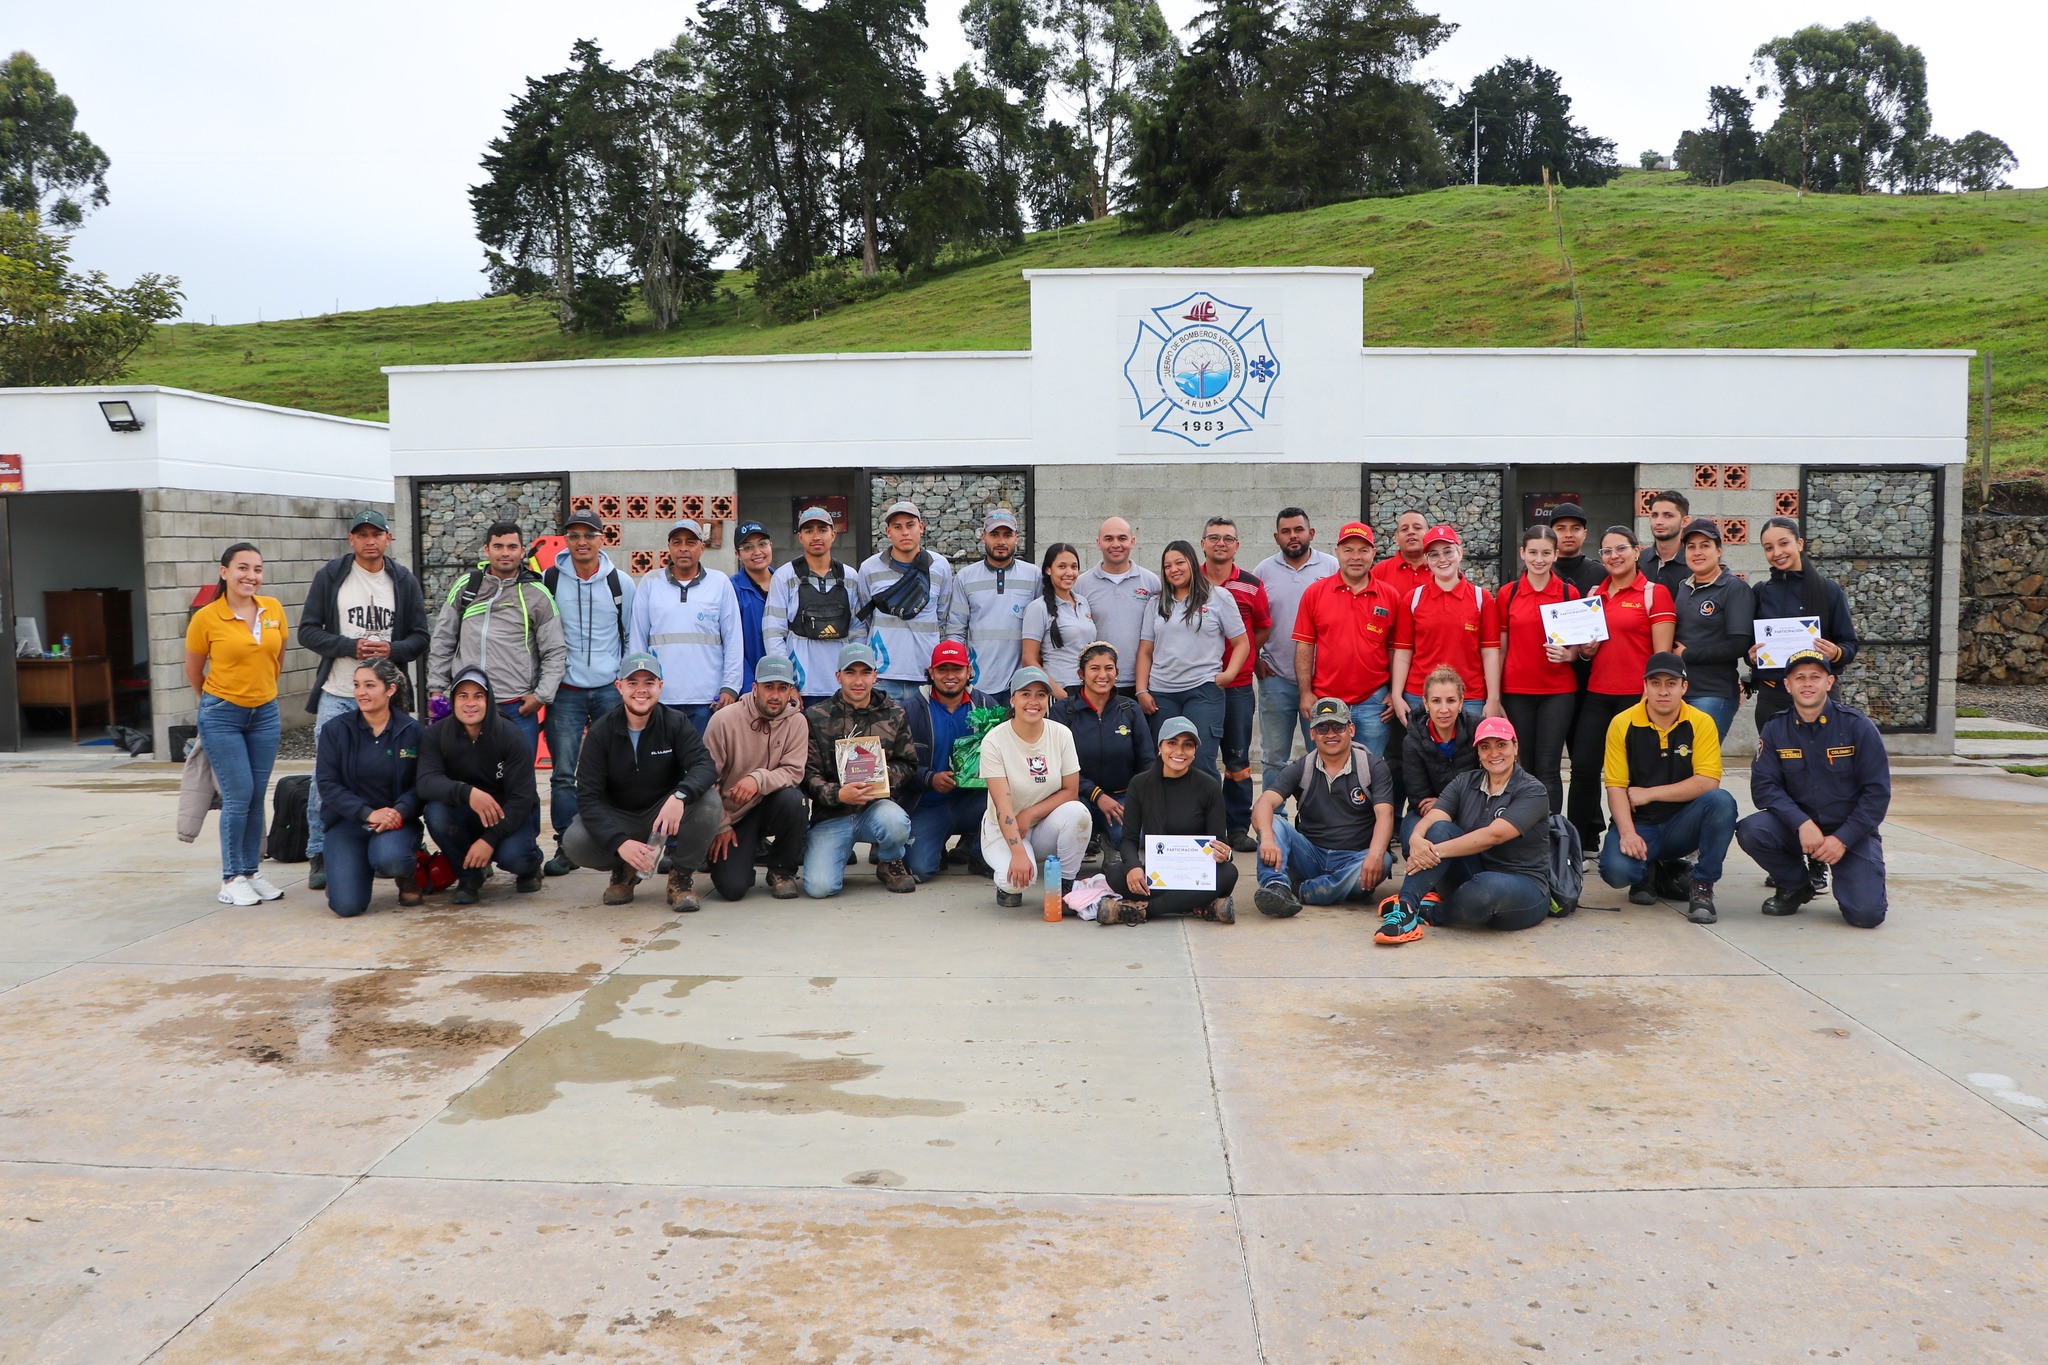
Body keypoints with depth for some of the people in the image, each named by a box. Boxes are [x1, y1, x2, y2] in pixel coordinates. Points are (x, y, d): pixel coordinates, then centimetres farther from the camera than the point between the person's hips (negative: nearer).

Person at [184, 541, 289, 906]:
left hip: (264, 713, 4)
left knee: (257, 796, 7)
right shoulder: (206, 618, -10)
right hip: (222, 716, -4)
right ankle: (231, 879, 5)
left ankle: (252, 872, 18)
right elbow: (193, 671, 3)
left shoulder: (274, 609, 0)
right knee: (238, 795, -6)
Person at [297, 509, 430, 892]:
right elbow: (308, 630, 0)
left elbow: (420, 637, 7)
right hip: (336, 696, -1)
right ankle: (319, 855, 10)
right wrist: (350, 646, -14)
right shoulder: (330, 575, 2)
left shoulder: (404, 581, 7)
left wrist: (392, 650, -13)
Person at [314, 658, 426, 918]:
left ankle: (408, 872, 3)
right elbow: (326, 784, -5)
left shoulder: (412, 731, -1)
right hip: (347, 821, 1)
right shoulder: (335, 729, 0)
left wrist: (399, 812, -23)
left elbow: (421, 784, -3)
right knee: (347, 905, -17)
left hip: (397, 820, -1)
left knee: (389, 859, -37)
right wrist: (368, 813, -18)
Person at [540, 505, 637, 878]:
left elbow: (632, 634, 11)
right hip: (565, 691, 0)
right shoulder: (549, 580, 2)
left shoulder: (620, 582, 4)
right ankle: (566, 847, 6)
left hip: (610, 689, 1)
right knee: (563, 773, -3)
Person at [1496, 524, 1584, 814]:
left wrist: (1568, 655, -13)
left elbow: (1578, 644, 11)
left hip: (1558, 692, -1)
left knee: (1548, 769, -4)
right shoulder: (1507, 593, 3)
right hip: (1516, 692, 1)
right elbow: (1500, 647, 6)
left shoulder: (1570, 593, 2)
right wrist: (1494, 697, 1)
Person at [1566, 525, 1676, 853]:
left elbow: (1662, 653, -7)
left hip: (1636, 695, -5)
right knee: (1583, 767, 1)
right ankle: (1581, 844, 9)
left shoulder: (1654, 593, -2)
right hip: (1597, 694, 5)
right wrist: (1584, 650, 2)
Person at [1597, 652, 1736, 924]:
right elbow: (1616, 787, -9)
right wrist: (1627, 833, -24)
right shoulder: (1622, 725, -5)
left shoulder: (1701, 723, -5)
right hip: (1639, 823, -1)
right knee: (1615, 868, -31)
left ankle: (1702, 886, -12)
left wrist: (1650, 793, -16)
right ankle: (1649, 873, 10)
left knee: (1722, 801, -30)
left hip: (1683, 825, 1)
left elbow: (1708, 783, -14)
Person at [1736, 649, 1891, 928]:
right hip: (1797, 826, 2)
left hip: (1851, 833, -2)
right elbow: (1763, 786, -9)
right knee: (1751, 831, -29)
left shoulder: (1857, 726, -8)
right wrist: (1802, 824, -25)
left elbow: (1877, 791, -8)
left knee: (1866, 914, -20)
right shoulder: (1774, 729, -3)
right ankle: (1795, 886, 2)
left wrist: (1842, 839, -16)